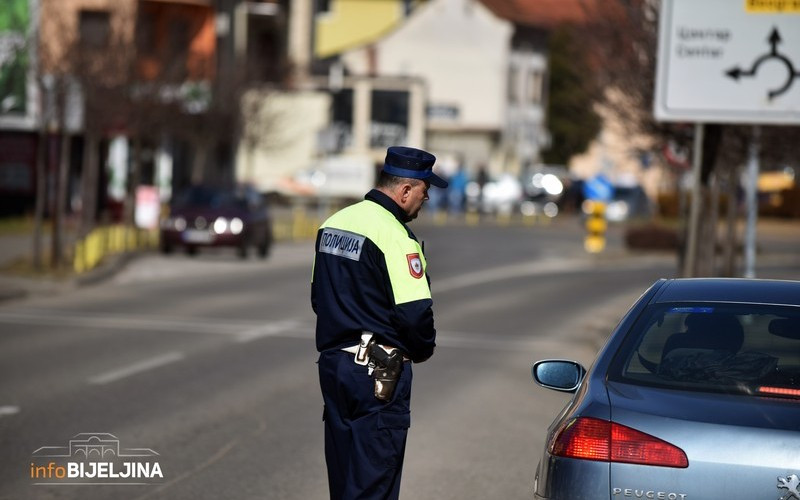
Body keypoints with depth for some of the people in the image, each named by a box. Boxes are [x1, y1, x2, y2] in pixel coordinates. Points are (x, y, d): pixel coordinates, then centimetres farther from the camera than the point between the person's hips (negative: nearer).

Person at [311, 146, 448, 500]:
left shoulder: (333, 224, 10)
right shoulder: (394, 235, -17)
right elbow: (414, 313, -20)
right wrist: (423, 349, -2)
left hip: (332, 362, 8)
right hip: (379, 374, -8)